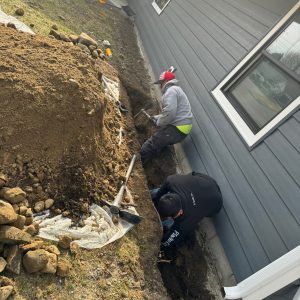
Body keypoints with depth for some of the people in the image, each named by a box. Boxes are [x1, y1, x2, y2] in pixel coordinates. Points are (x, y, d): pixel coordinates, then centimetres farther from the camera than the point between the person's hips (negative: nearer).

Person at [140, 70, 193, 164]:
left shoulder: (171, 90, -10)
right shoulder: (176, 89, 26)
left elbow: (170, 113, -24)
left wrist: (159, 122, -8)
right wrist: (157, 117, 18)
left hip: (177, 129, -11)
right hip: (182, 128, 11)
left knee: (147, 149, -11)